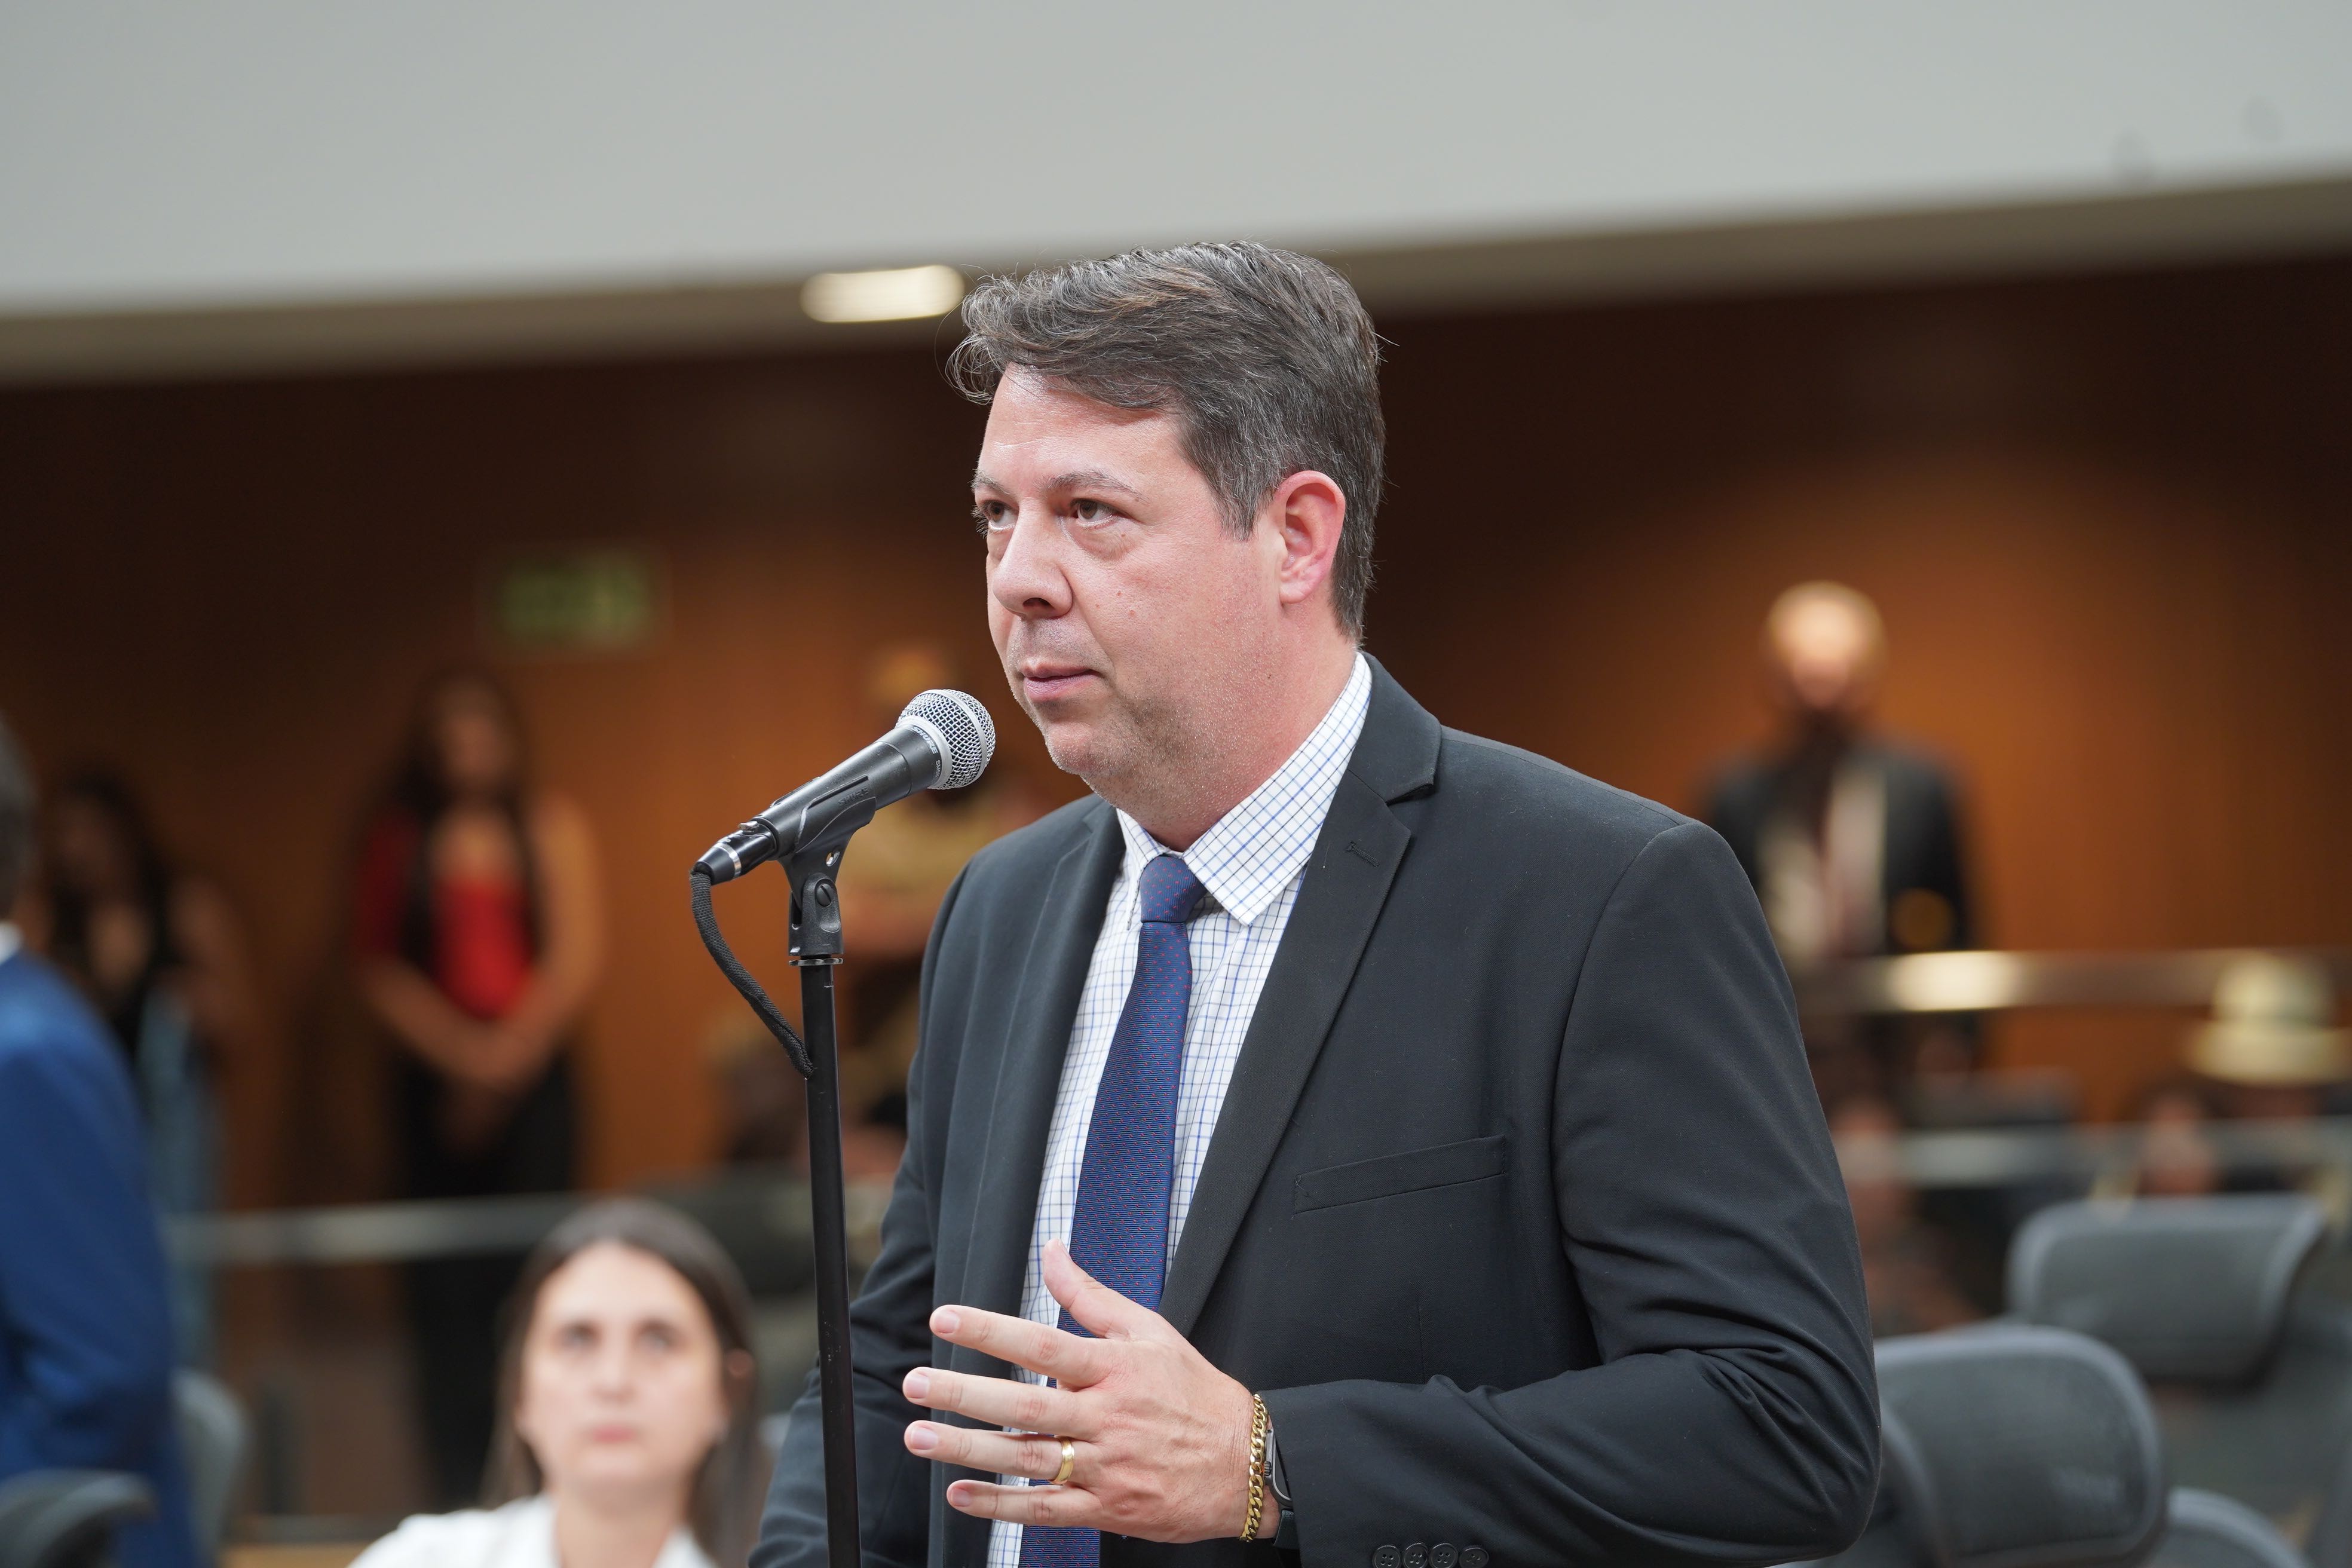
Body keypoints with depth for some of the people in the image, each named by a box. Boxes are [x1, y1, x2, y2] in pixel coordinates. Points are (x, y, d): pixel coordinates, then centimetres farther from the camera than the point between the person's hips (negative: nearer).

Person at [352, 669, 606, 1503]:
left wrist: (507, 1057, -8)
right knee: (448, 1285, -4)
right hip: (435, 1077, 1)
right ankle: (461, 1486, -3)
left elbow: (575, 960, 0)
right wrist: (460, 1053, -8)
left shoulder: (551, 826, 5)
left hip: (534, 1075, -1)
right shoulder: (399, 839, 7)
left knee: (531, 1273, -8)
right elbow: (380, 970, 3)